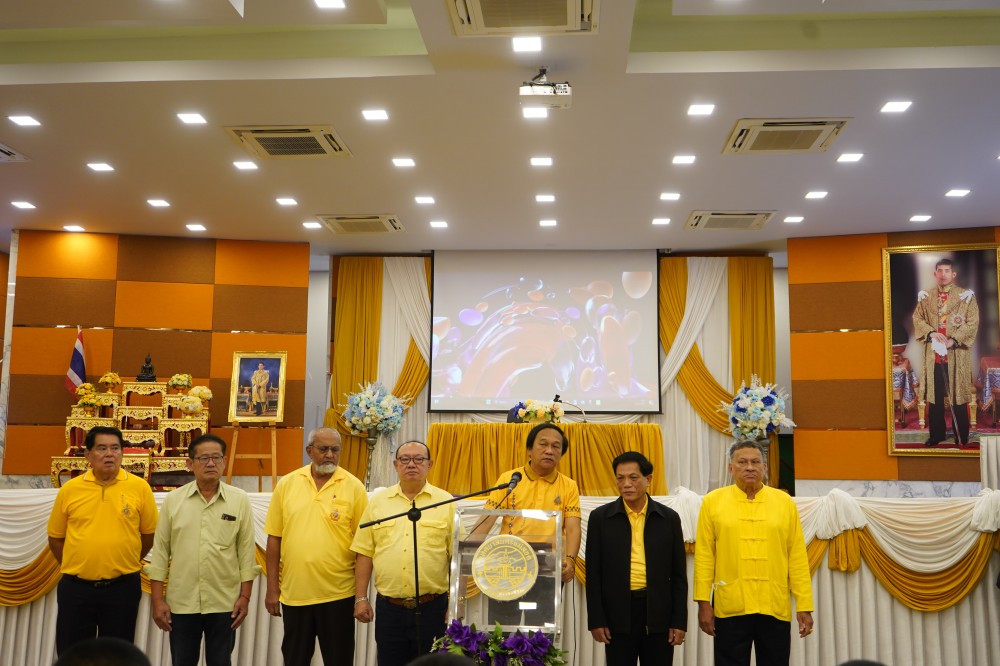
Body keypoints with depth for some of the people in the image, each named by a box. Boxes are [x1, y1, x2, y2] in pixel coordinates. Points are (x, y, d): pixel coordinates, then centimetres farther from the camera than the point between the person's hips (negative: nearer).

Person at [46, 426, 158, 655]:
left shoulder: (140, 487, -4)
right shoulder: (69, 489, 0)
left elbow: (149, 534, 5)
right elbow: (55, 537, 10)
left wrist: (125, 565, 7)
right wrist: (73, 567, 9)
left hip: (122, 587, -1)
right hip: (75, 587, 1)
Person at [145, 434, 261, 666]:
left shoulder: (240, 500, -1)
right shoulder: (173, 500, 0)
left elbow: (247, 552, 1)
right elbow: (160, 552, 2)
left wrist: (245, 596, -2)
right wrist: (157, 599, -1)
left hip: (225, 603, -1)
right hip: (181, 602, 1)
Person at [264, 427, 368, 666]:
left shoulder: (354, 487, -4)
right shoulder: (286, 484, 1)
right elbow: (274, 538, 4)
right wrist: (272, 589, 3)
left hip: (338, 594, -2)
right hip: (293, 593, 2)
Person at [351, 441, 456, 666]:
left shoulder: (446, 502, 0)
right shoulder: (378, 501, 6)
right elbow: (365, 552, 6)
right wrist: (361, 598, 2)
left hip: (432, 607, -1)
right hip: (388, 607, 2)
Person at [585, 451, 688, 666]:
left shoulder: (669, 518, 4)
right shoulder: (600, 517, 1)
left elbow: (678, 574, 6)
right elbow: (594, 574, 1)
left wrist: (680, 621, 1)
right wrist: (596, 620, -4)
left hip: (659, 614, 1)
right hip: (618, 613, -1)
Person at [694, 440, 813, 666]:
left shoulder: (785, 502, 5)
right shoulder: (713, 501, 1)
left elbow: (797, 557, 4)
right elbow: (704, 556, 0)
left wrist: (804, 606, 1)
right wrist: (703, 602, -4)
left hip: (776, 609, 1)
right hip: (730, 608, -1)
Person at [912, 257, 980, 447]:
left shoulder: (966, 296, -1)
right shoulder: (926, 297, 9)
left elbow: (973, 323, -6)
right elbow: (917, 319, 5)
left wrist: (953, 340, -17)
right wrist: (931, 333, -13)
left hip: (957, 353, -3)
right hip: (933, 352, 3)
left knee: (958, 395, 2)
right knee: (934, 395, 9)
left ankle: (961, 437, 12)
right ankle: (937, 434, 20)